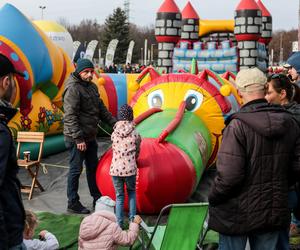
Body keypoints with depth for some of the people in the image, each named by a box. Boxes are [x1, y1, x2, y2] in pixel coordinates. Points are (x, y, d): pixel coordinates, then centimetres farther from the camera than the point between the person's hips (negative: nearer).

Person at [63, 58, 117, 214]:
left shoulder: (92, 87, 13)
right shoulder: (73, 89, -16)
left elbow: (101, 109, 20)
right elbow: (70, 116, -21)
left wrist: (114, 123, 12)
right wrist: (78, 138, -24)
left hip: (90, 136, 9)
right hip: (77, 138, -9)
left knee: (93, 167, 18)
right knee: (76, 170, 0)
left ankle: (97, 199, 31)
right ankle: (73, 204, 11)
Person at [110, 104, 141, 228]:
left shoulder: (114, 134, 1)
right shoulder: (135, 134, -3)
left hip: (115, 169, 1)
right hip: (130, 169, -1)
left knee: (119, 196, 14)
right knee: (131, 192, 22)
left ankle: (119, 224, 13)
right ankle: (133, 219, 18)